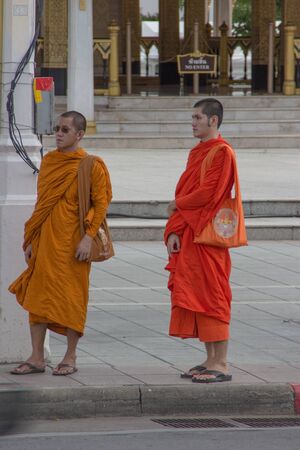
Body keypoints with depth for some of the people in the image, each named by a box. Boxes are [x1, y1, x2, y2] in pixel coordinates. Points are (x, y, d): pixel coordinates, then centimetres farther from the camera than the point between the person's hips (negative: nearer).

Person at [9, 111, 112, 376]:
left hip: (72, 242, -6)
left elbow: (101, 204, -8)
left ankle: (70, 358, 9)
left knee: (72, 298, -1)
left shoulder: (91, 166, -6)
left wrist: (89, 237, -17)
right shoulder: (49, 161, 12)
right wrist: (31, 240, 14)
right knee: (37, 296, 4)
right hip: (45, 241, 6)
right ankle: (37, 358, 9)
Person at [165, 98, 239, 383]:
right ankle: (210, 360, 15)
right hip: (188, 236, 9)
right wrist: (174, 231, 2)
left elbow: (208, 193, -19)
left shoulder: (222, 153, -11)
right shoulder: (196, 153, 17)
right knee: (195, 296, 9)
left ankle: (221, 365, -6)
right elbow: (183, 193, 14)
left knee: (211, 296, -8)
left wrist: (177, 206, -4)